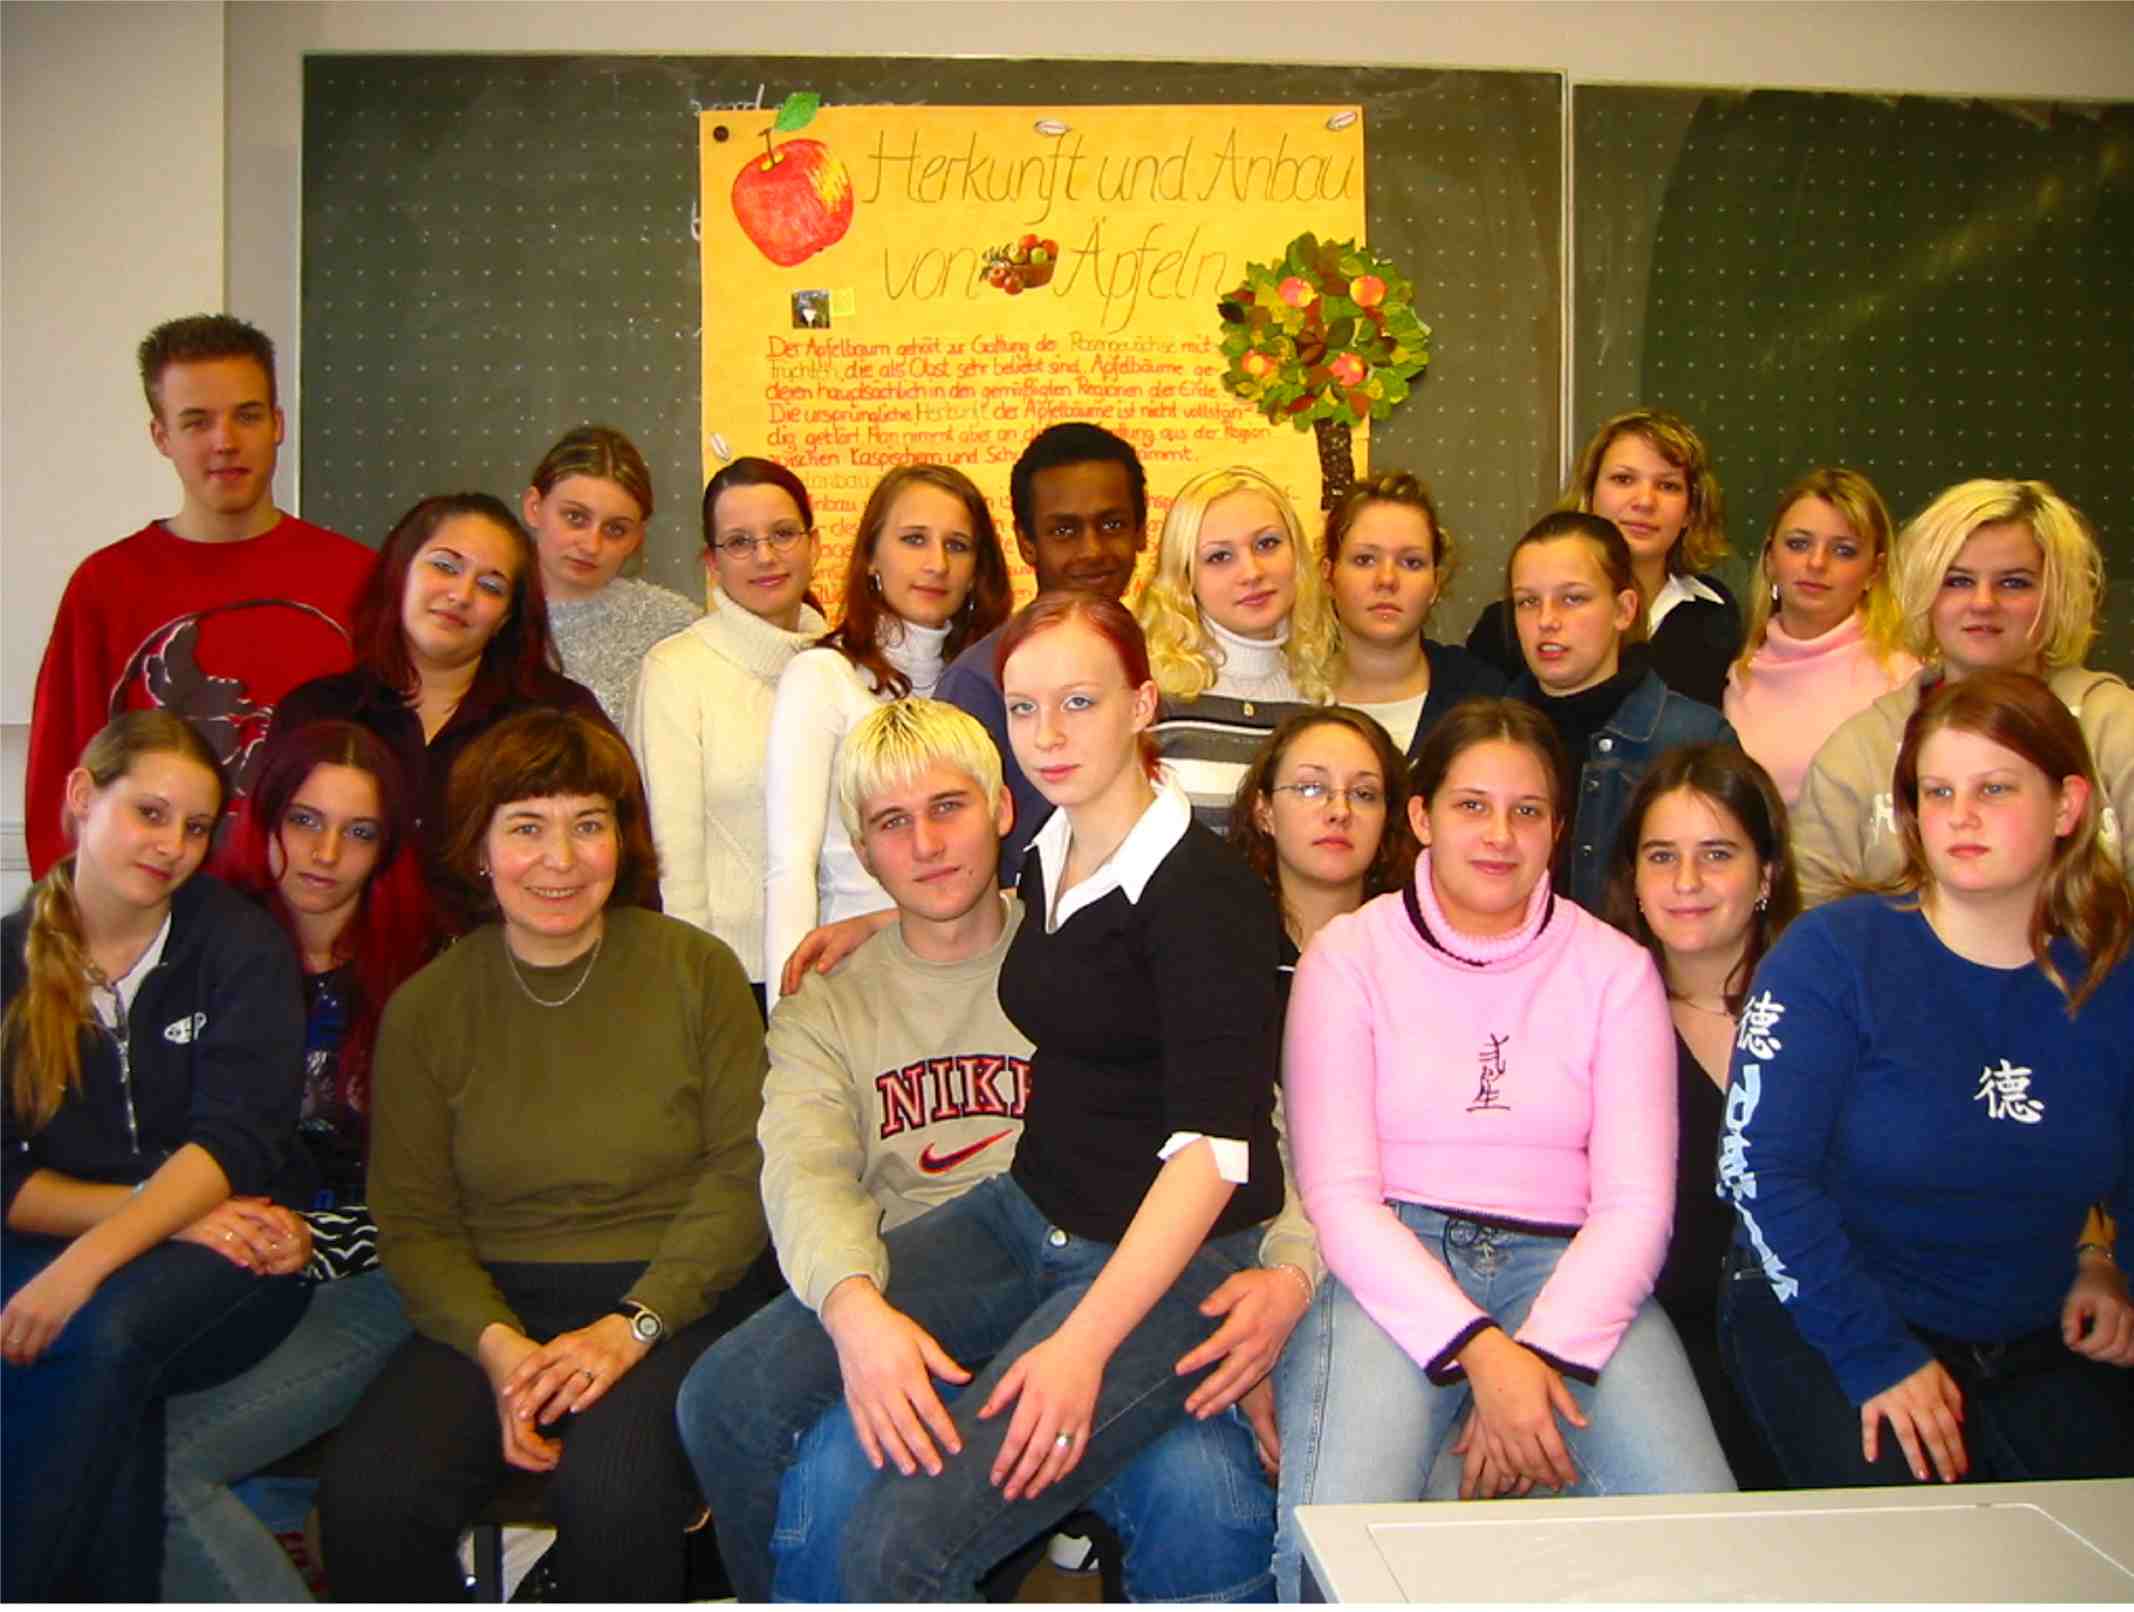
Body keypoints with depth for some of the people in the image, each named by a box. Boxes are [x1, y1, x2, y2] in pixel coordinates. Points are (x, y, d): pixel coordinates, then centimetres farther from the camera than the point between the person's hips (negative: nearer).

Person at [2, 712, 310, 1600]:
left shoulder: (241, 945, -1)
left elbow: (237, 1142, -13)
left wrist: (87, 1261, -26)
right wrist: (152, 1208, -17)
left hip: (227, 1264, -1)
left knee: (113, 1330, -32)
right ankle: (108, 1594, -17)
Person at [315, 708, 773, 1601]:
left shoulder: (697, 970, 1)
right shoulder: (425, 1008, 7)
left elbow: (745, 1169, -3)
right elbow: (412, 1220, 5)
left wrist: (632, 1325, -14)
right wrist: (496, 1345, -14)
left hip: (669, 1300, -2)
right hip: (491, 1304, 2)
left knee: (612, 1491, -31)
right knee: (365, 1495, -24)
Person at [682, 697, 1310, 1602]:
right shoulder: (825, 1009, 14)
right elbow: (805, 1174, -5)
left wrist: (1288, 1268, -18)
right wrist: (854, 1306, -28)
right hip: (912, 1300, 1)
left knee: (1211, 1498, -30)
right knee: (727, 1400, -30)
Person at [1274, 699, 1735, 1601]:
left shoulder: (1613, 968, 10)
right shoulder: (1349, 954, 5)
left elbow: (1636, 1203, 2)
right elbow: (1338, 1195, -4)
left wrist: (1544, 1353, -16)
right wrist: (1478, 1351, -18)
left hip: (1562, 1265, 2)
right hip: (1390, 1270, -2)